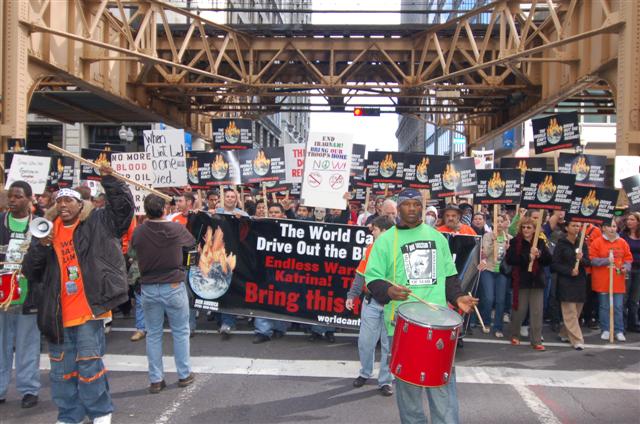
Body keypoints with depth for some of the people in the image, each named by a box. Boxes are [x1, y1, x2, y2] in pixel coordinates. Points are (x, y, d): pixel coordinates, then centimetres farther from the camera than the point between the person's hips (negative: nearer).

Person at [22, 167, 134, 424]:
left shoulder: (98, 223, 1)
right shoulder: (49, 230, 11)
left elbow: (124, 206, -12)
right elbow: (30, 272, 9)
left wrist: (108, 179, -20)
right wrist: (40, 246, -8)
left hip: (88, 309, -5)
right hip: (59, 314, 5)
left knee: (89, 362, -2)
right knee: (61, 369, 13)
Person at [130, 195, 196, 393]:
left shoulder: (137, 233, -7)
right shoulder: (176, 229, -10)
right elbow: (191, 242, 9)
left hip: (149, 288, 2)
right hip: (174, 287, -2)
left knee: (153, 334, 10)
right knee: (180, 332, 12)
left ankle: (155, 379, 14)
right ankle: (184, 375, 19)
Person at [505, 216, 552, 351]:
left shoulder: (540, 242, 8)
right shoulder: (515, 242, -2)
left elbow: (549, 260, 5)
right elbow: (509, 259, -14)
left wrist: (539, 255, -14)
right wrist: (528, 257, -21)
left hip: (537, 281, 3)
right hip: (521, 280, -2)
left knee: (537, 312, 1)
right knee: (519, 310, 6)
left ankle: (536, 341, 8)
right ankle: (515, 336, 27)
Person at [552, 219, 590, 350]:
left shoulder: (582, 244, 8)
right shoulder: (561, 244, -4)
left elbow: (588, 262, 4)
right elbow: (555, 264, -6)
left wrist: (581, 259, -17)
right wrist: (569, 271, -16)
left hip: (580, 282, 5)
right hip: (566, 282, -5)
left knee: (576, 312, 10)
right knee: (570, 312, -7)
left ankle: (564, 334, 27)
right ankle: (577, 340, -5)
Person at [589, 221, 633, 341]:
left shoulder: (623, 243, 7)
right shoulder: (597, 242, -3)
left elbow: (628, 258, 11)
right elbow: (592, 260, -6)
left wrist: (626, 267, -8)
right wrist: (606, 261, -18)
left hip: (618, 281, 2)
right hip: (602, 281, -2)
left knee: (618, 307, 3)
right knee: (604, 307, 6)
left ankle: (619, 331, 11)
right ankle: (605, 330, 16)